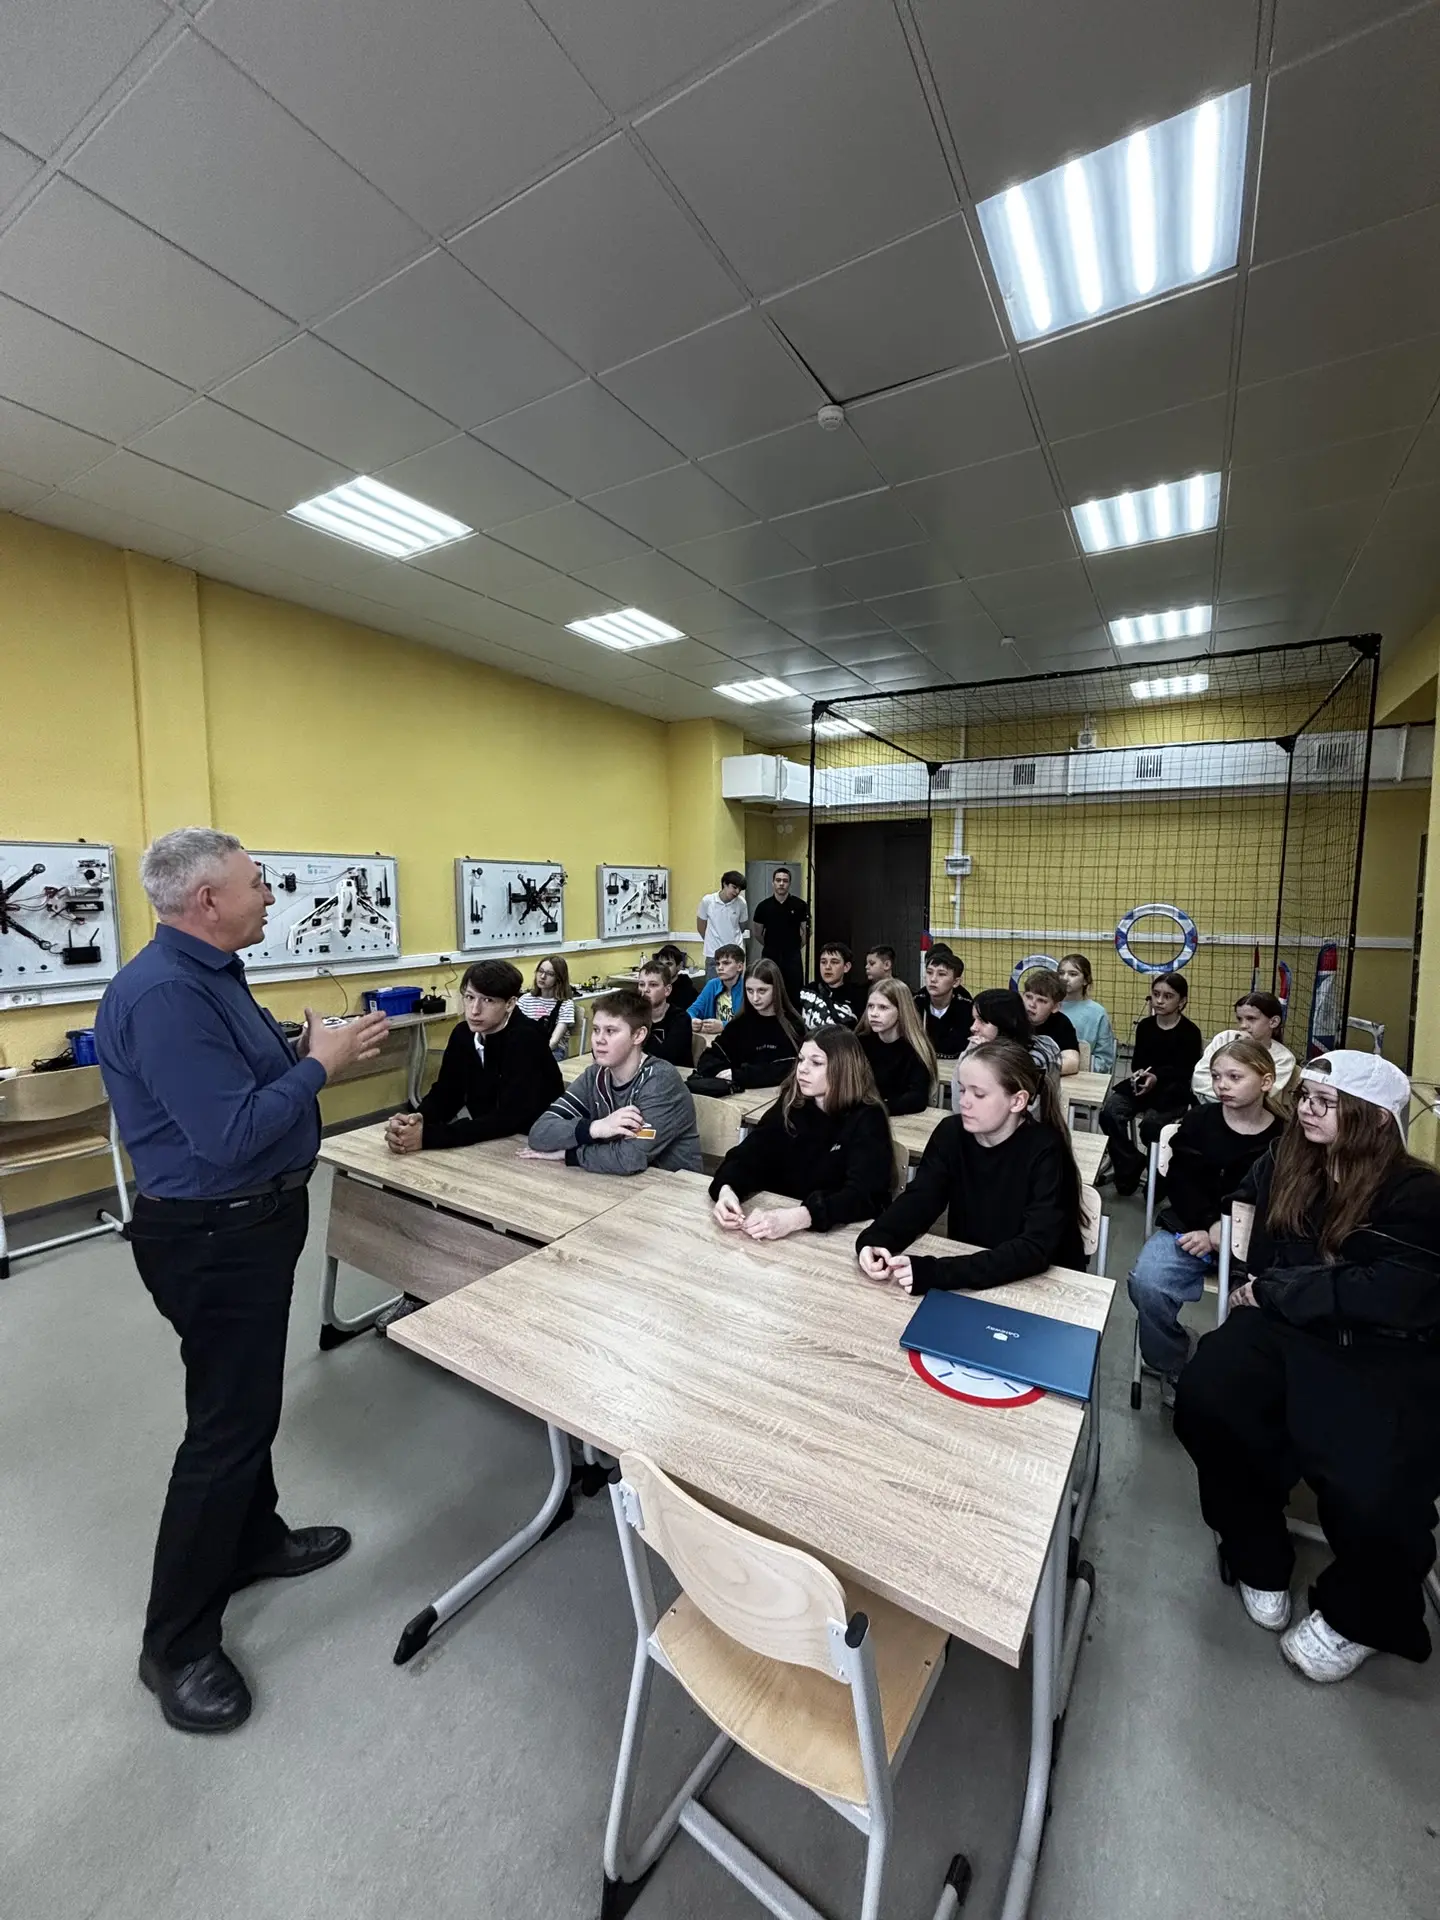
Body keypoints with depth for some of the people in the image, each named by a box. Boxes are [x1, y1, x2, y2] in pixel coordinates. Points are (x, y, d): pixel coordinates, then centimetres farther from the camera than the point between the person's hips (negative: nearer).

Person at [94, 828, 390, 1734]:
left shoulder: (210, 973, 6)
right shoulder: (163, 994, -26)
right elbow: (231, 1133, -30)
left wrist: (317, 1048, 0)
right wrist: (319, 1065, -19)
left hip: (249, 1222, 10)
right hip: (214, 1239, -10)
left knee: (247, 1399, 25)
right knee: (227, 1421, 5)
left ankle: (254, 1539, 46)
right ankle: (177, 1643, 26)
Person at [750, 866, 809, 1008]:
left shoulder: (799, 905, -5)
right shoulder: (764, 906, -2)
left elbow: (806, 931, 6)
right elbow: (757, 932, 11)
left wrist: (796, 947, 11)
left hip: (793, 956, -1)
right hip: (771, 956, 1)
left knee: (795, 993, 0)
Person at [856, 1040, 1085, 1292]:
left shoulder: (1045, 1150, -21)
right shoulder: (951, 1133, -7)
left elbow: (1036, 1248, -29)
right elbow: (918, 1198, -11)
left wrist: (937, 1272, -38)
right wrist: (873, 1241, -30)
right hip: (966, 1275, 4)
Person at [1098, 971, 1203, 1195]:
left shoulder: (1190, 1032, -2)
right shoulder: (1145, 1026, 11)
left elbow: (1184, 1070, -9)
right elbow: (1137, 1060, 10)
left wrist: (1156, 1077, -28)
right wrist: (1139, 1072, -15)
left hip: (1173, 1089, -4)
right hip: (1142, 1082, 4)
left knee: (1150, 1123, -30)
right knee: (1109, 1113, -23)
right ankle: (1129, 1166, -3)